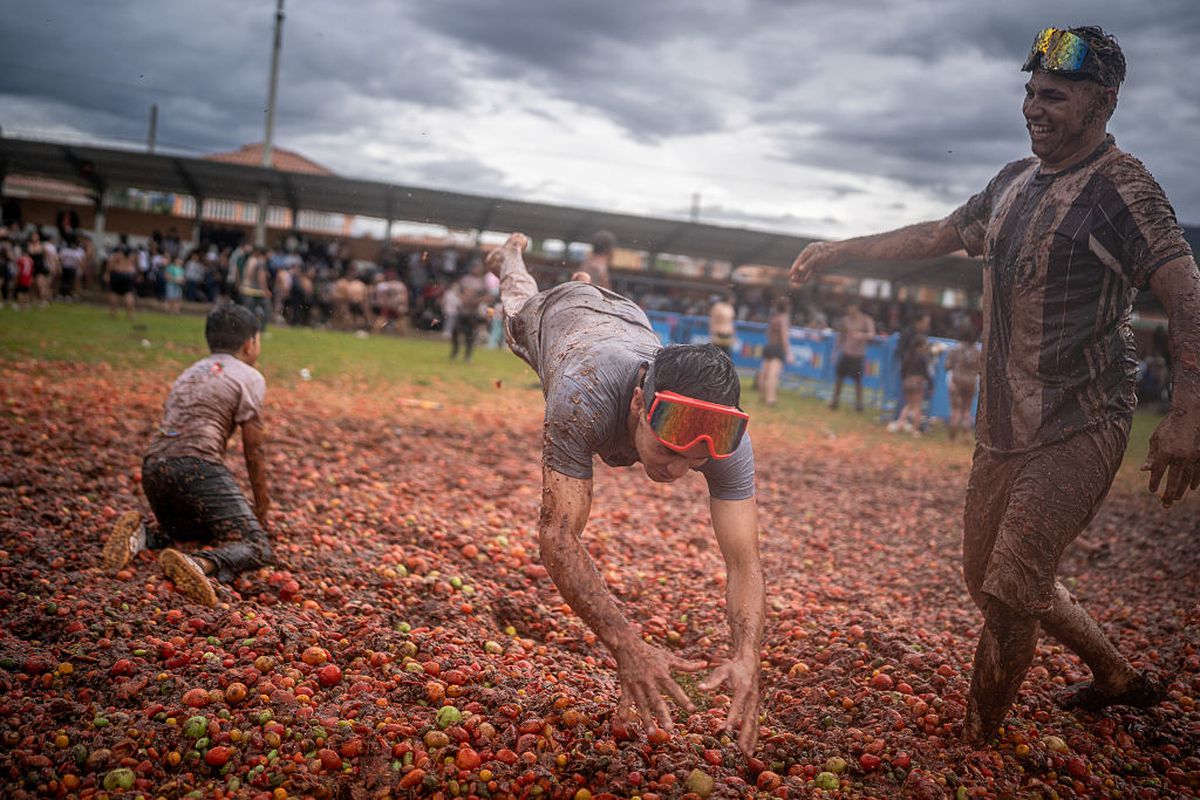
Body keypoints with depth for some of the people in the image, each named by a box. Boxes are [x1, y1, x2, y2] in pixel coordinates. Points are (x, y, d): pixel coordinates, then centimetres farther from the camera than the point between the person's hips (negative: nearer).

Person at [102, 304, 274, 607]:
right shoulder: (249, 377, 7)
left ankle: (140, 536, 2)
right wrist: (261, 502, 15)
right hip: (196, 466, -7)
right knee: (257, 547, -11)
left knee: (196, 529, 32)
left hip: (153, 467, 7)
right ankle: (198, 565, -41)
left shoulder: (190, 373, 30)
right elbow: (254, 447, 4)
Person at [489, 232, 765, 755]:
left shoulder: (723, 433, -48)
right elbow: (558, 535, -57)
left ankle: (587, 282, 74)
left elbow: (743, 559, -48)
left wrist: (746, 657, -66)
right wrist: (626, 647, -67)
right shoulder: (586, 397, -58)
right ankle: (511, 254, 69)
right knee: (521, 300, 36)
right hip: (554, 316, -2)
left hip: (627, 320, 2)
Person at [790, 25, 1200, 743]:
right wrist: (844, 250, 25)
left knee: (1009, 592, -10)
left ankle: (975, 750, 8)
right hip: (1005, 428, 9)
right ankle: (1118, 677, 36)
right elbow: (943, 235, 26)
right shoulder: (1018, 180, 12)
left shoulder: (1120, 186, -14)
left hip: (1079, 429, -9)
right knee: (988, 578, 17)